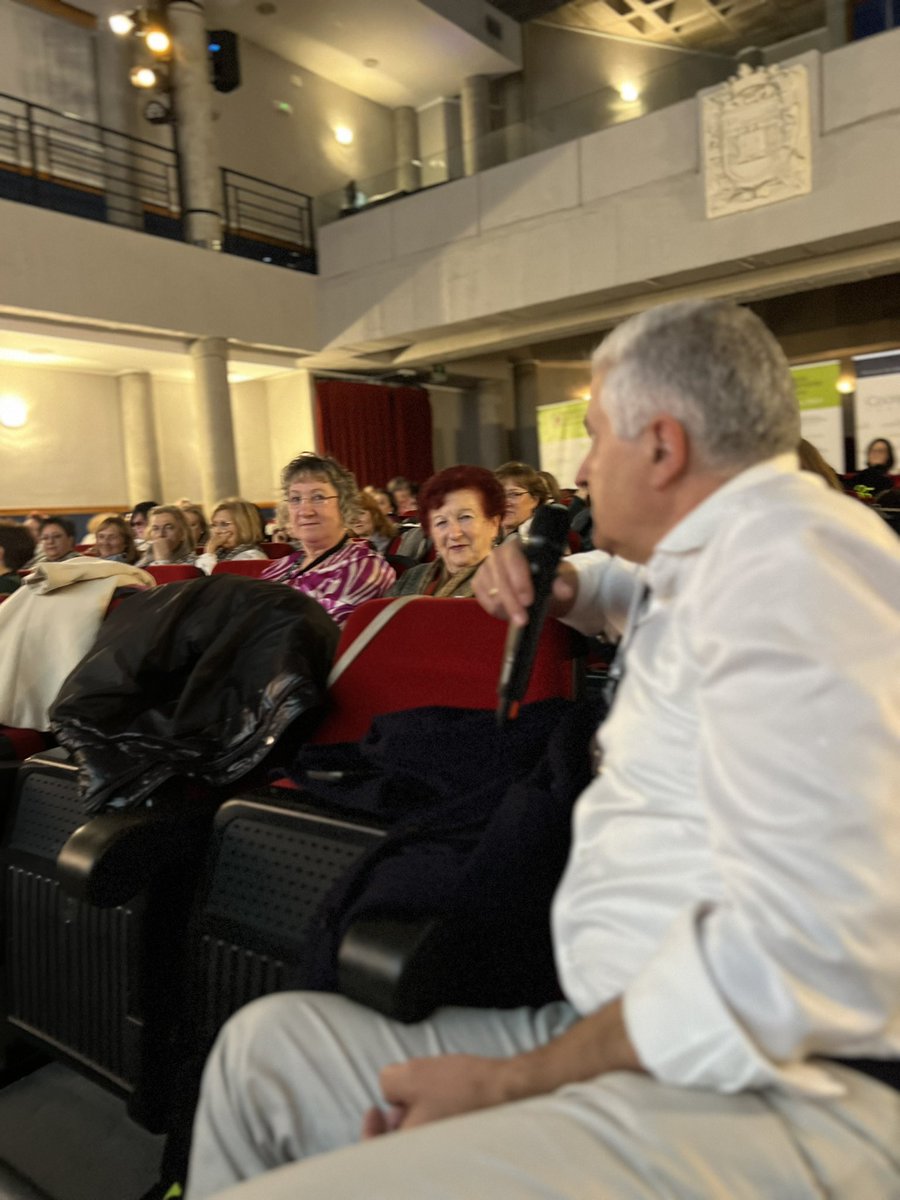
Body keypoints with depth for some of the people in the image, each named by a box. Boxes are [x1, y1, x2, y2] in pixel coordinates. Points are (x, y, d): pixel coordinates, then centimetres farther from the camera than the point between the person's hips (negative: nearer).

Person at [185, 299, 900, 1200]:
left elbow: (806, 956, -24)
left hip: (773, 1087, -9)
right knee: (268, 1041, 7)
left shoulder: (791, 555, -16)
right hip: (620, 1030, 10)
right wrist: (557, 582, 17)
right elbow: (618, 580, 40)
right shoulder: (711, 557, 15)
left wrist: (514, 1081, -17)